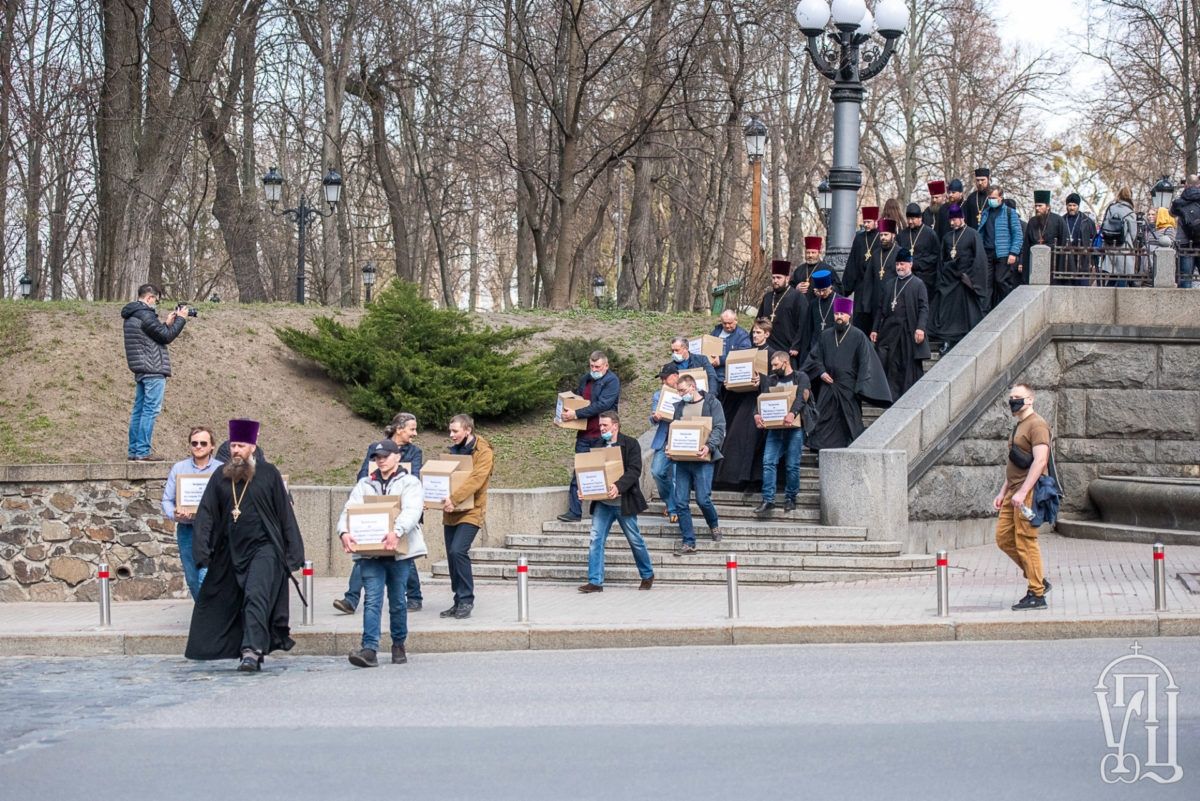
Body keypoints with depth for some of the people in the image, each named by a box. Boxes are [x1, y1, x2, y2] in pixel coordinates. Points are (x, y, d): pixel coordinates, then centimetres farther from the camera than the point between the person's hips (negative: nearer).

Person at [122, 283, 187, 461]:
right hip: (153, 370, -10)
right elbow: (166, 336, -10)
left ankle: (134, 450, 13)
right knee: (150, 410, -8)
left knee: (139, 410, 11)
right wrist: (181, 320, 1)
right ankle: (143, 452, -10)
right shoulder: (145, 315, -15)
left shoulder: (130, 316, 16)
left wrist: (167, 323, 16)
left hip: (141, 371, 10)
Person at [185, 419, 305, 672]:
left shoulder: (268, 473, 0)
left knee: (256, 596, -19)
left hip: (263, 547, -5)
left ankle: (252, 651, -25)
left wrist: (293, 552, -3)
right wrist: (202, 550, -9)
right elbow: (206, 514, 3)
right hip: (230, 551, 5)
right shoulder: (220, 477, 7)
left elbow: (285, 513, 1)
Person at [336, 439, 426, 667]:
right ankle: (369, 649, -16)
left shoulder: (410, 483, 4)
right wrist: (344, 532, -20)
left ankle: (399, 644, 24)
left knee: (398, 601, 7)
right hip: (370, 552, 2)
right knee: (372, 600, -9)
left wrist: (397, 531, -33)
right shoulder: (365, 484, 14)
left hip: (400, 552, -2)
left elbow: (412, 511, -14)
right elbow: (349, 509, 2)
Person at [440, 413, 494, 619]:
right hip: (451, 513, 7)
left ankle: (466, 601, -10)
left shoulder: (483, 452, -8)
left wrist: (454, 498, -31)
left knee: (458, 551, -20)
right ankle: (459, 602, 16)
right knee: (452, 555, 7)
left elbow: (476, 479, -21)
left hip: (470, 511, -7)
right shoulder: (454, 450, 16)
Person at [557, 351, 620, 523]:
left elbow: (602, 405, -20)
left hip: (602, 436, -6)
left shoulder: (612, 381, -9)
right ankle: (574, 512, 3)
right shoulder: (585, 380, 15)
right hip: (584, 434, 6)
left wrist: (576, 414, -22)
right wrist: (567, 412, 5)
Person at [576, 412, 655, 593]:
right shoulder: (598, 446, 11)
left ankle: (648, 575, 26)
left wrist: (619, 486, -30)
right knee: (595, 540, -4)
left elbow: (634, 471, -15)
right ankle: (595, 582, -1)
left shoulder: (630, 444, -5)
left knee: (635, 540, 7)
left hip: (623, 502, -4)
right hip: (602, 502, 4)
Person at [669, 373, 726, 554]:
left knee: (703, 499, -10)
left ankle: (714, 525, 22)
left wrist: (709, 446, -23)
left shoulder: (711, 403, 1)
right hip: (682, 459, 5)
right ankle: (688, 542, 6)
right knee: (681, 502, -1)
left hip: (702, 459, -5)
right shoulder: (679, 406, 16)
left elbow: (719, 428, -7)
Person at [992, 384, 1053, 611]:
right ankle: (1039, 580, 17)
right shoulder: (1018, 427, 21)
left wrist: (1022, 492, -25)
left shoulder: (1036, 425, -11)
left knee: (1025, 542, -8)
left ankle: (1037, 595, -2)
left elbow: (1040, 460, -21)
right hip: (1014, 492, 10)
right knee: (1003, 537, 8)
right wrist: (1003, 492, 23)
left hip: (1029, 491, -10)